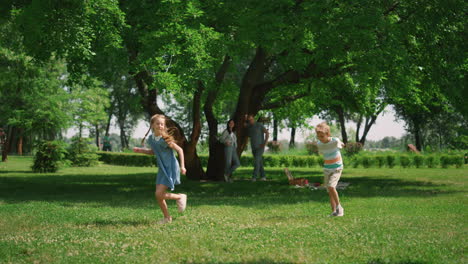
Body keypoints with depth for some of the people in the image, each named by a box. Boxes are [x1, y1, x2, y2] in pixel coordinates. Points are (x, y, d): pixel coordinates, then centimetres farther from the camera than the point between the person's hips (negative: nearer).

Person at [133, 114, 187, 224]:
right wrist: (141, 150, 5)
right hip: (162, 169, 7)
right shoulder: (151, 139, 0)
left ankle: (180, 197, 11)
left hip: (170, 169, -7)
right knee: (158, 196, 7)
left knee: (159, 194, -12)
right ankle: (167, 217, 23)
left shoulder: (165, 139, -19)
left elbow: (179, 150, -11)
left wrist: (182, 166, -15)